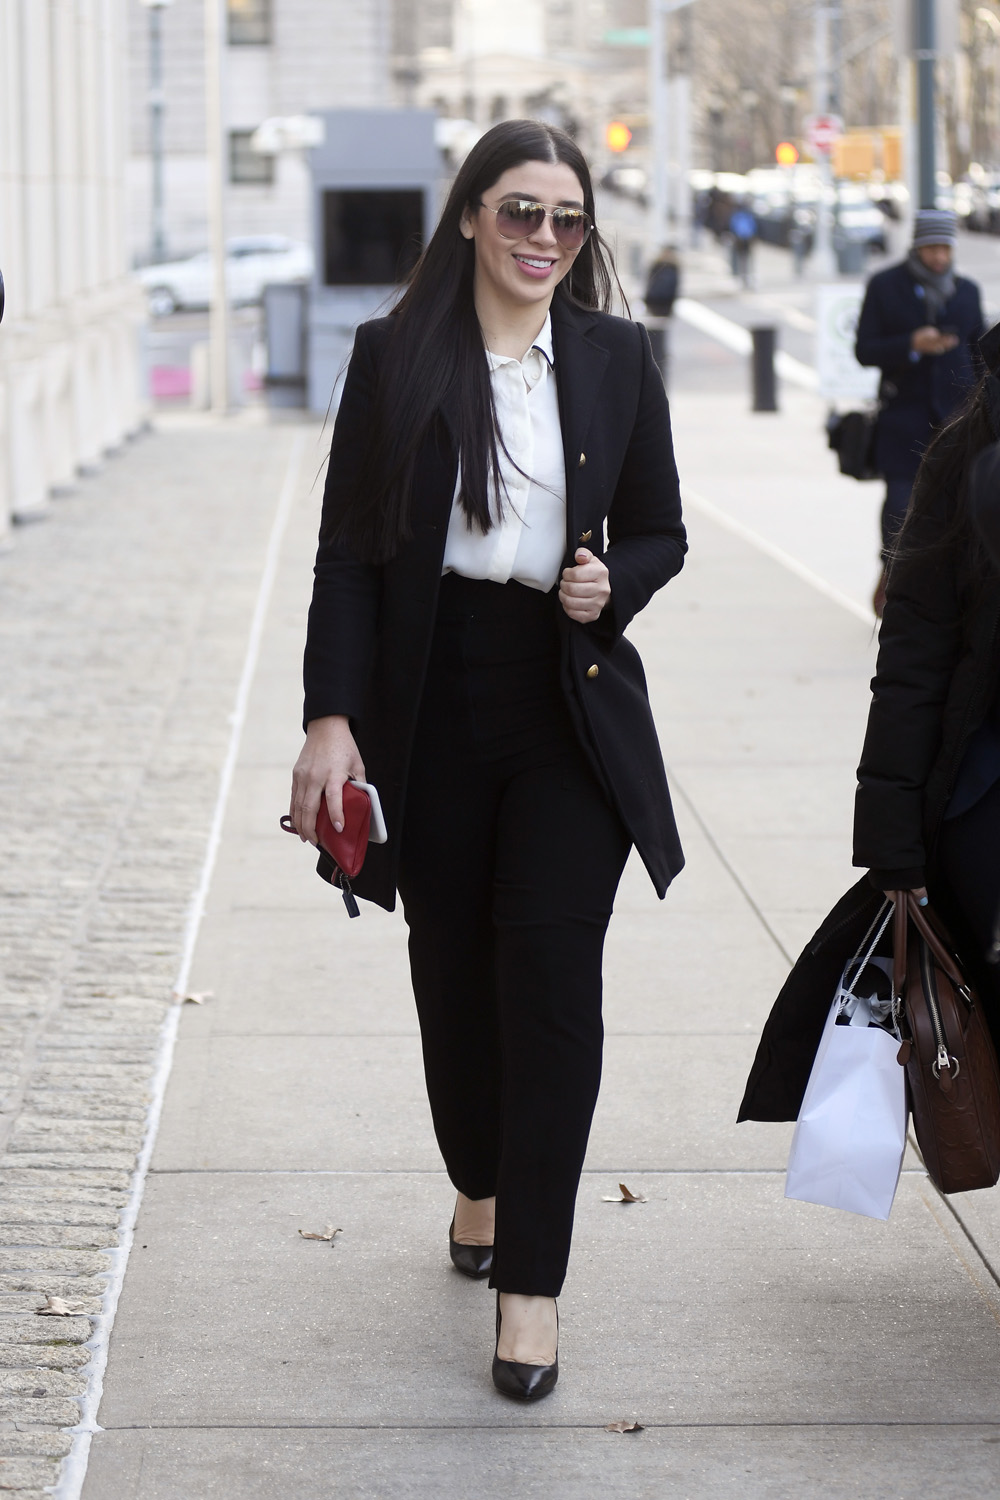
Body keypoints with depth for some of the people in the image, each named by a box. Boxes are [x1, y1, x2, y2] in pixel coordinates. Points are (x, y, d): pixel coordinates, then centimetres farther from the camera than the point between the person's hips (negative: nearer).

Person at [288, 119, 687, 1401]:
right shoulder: (393, 356, 0)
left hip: (572, 703, 0)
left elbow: (660, 532, 12)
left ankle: (531, 1278, -3)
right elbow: (349, 552, -1)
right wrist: (332, 715, -10)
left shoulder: (616, 357, 4)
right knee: (453, 968, 10)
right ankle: (481, 1185, 37)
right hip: (431, 704, 0)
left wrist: (614, 586, -11)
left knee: (552, 972, -9)